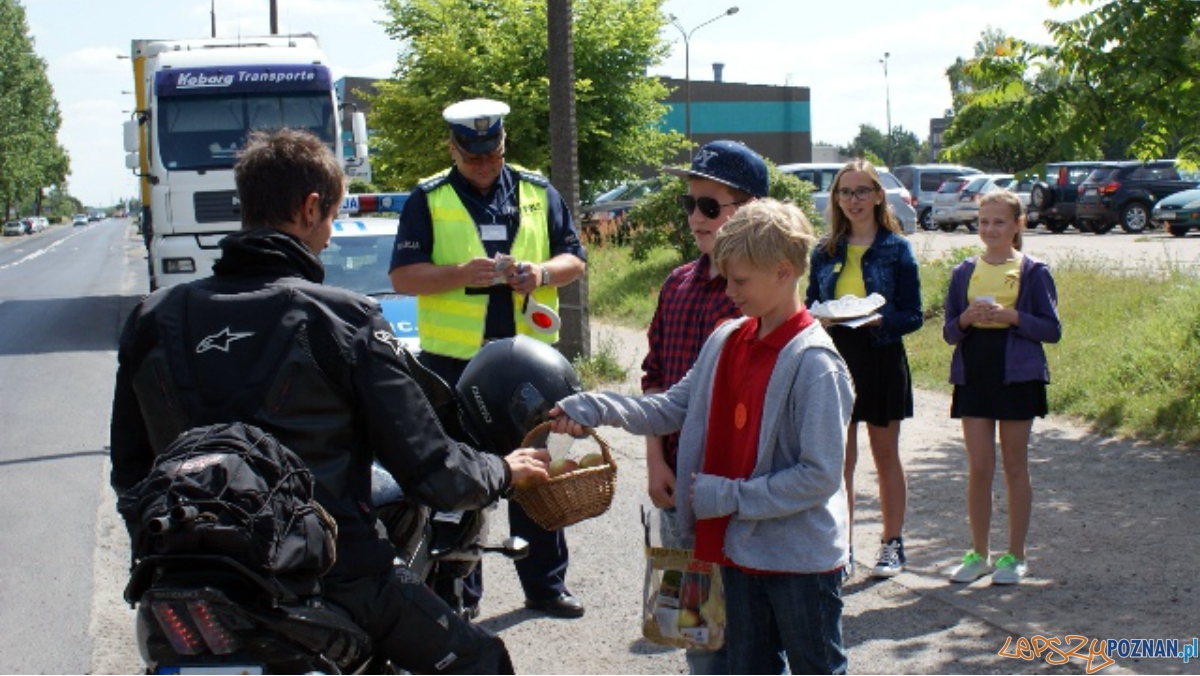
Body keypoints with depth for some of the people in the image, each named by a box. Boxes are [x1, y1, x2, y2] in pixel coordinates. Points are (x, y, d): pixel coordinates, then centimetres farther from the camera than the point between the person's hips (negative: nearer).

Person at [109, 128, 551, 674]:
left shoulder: (150, 319, 0)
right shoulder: (343, 321, -12)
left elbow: (130, 474, 9)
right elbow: (430, 471, -10)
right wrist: (504, 472, 10)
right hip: (334, 579, -4)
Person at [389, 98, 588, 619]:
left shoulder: (538, 193, 9)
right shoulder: (428, 200, 2)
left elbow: (575, 259, 10)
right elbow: (403, 276, -4)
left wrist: (543, 272, -12)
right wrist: (461, 274, -21)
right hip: (452, 361, -2)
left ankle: (545, 583, 20)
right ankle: (459, 591, 16)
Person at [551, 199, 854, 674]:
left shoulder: (813, 363, -20)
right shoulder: (726, 342, 2)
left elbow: (820, 475, -22)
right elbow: (672, 408, 4)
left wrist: (728, 496, -19)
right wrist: (595, 409, -8)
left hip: (802, 560, -7)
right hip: (742, 550, 7)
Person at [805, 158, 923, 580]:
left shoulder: (896, 248, -2)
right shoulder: (825, 251, 6)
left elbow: (913, 315, -4)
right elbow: (810, 306, 12)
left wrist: (879, 320, -22)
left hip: (881, 359, -2)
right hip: (834, 359, 2)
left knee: (886, 456, 11)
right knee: (839, 460, 3)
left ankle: (892, 544, 22)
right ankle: (842, 549, 12)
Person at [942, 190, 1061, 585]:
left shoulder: (1033, 271, 0)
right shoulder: (964, 272, 8)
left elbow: (1052, 329, -2)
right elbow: (949, 332, 10)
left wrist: (1012, 317, -16)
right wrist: (966, 319, -11)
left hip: (1018, 376, -2)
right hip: (973, 375, 2)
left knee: (1015, 467, 5)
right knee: (978, 469, 2)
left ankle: (1015, 556, 15)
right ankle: (979, 554, 14)